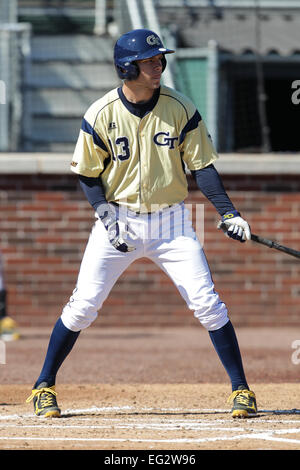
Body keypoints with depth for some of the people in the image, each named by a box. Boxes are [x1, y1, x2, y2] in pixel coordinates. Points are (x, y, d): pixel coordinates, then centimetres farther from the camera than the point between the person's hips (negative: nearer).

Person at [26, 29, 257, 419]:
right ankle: (44, 386, 10)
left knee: (207, 304, -7)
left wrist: (228, 213, -12)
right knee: (83, 306, -5)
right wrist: (106, 216, -13)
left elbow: (202, 166, -2)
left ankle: (241, 389, 3)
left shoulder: (180, 108, -7)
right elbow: (87, 174, 0)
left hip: (170, 221, 1)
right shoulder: (101, 115, -10)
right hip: (118, 220, -1)